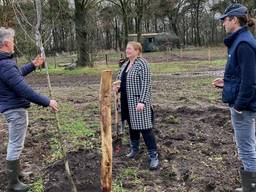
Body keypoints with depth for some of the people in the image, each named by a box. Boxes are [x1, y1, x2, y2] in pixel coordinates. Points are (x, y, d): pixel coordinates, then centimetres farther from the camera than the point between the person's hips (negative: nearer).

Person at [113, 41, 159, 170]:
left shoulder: (142, 63, -12)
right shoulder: (125, 65, 13)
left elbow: (146, 83, -18)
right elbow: (121, 80, 22)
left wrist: (142, 101, -26)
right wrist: (117, 87, -1)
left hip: (139, 101, -8)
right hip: (128, 101, 8)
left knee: (144, 128, -8)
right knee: (132, 126, 17)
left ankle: (153, 156, -1)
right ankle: (134, 149, 33)